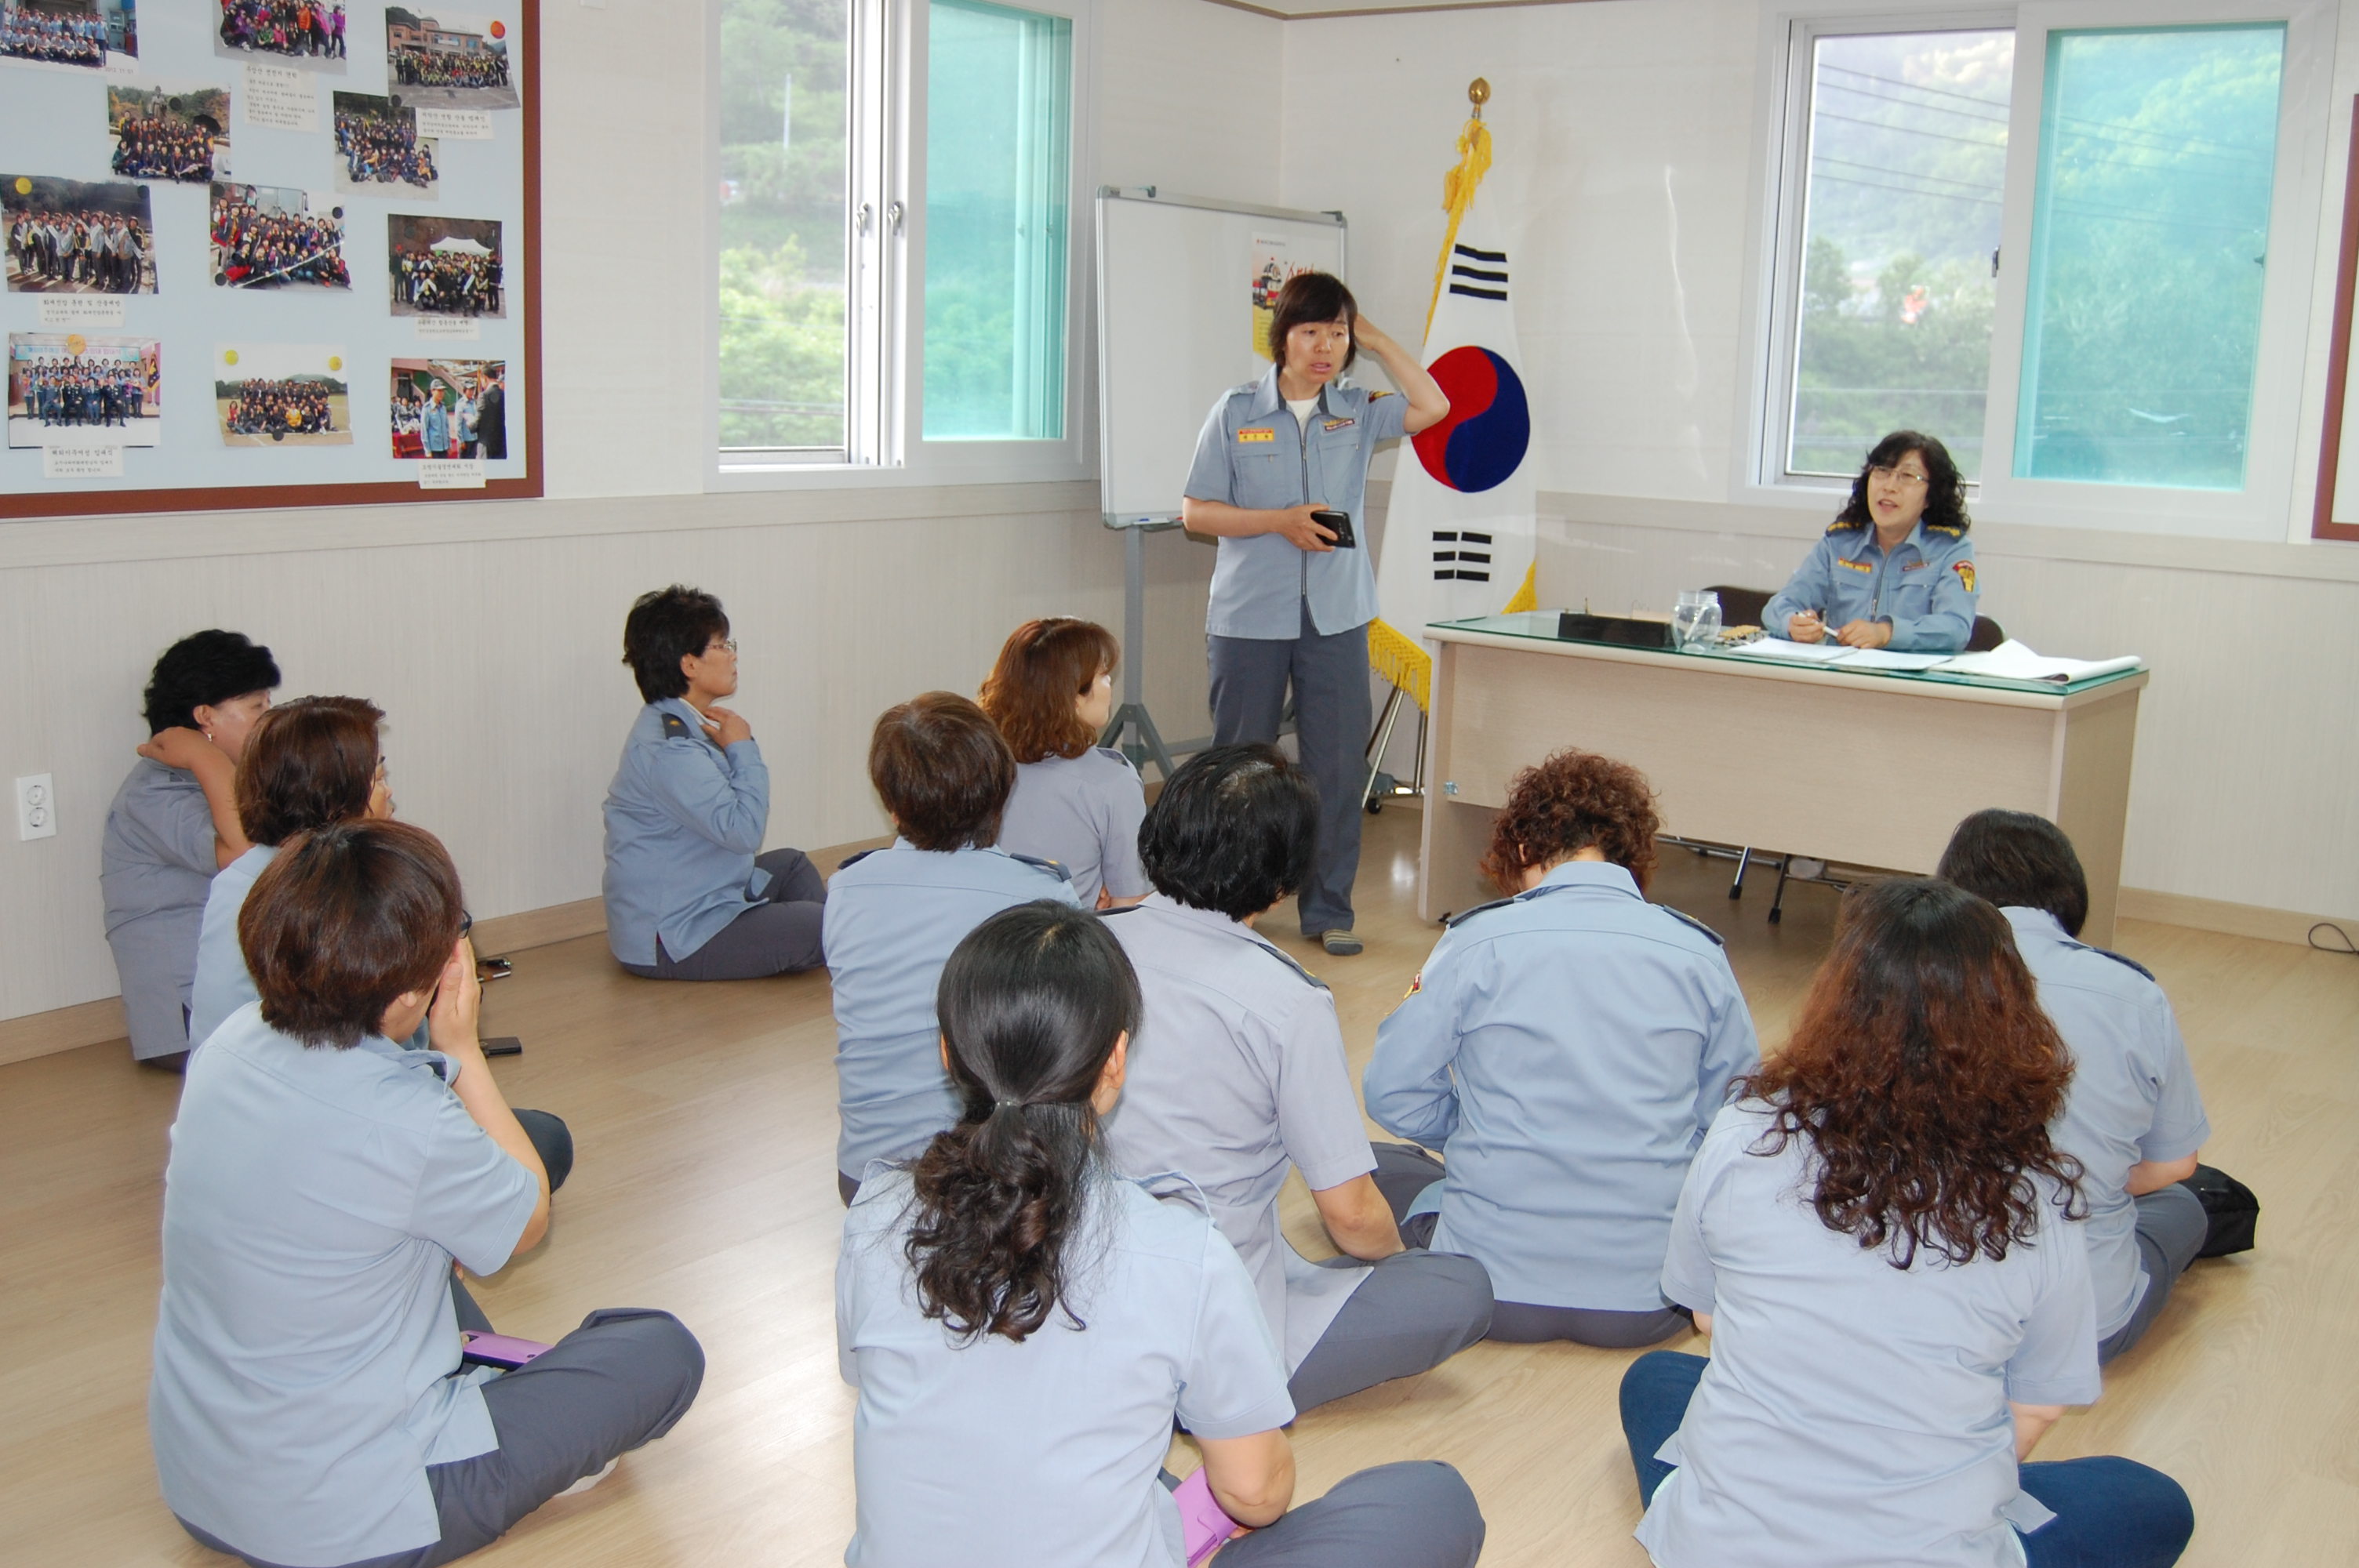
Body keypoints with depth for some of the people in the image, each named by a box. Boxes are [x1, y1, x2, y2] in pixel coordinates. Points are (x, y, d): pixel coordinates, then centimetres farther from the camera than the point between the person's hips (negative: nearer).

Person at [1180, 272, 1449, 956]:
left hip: (1337, 616, 2)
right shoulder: (1236, 412, -1)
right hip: (1249, 616, -2)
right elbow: (1195, 512, -2)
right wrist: (1281, 521, -15)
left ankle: (1329, 910, 12)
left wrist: (1376, 340, -3)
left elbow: (1433, 406, -8)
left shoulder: (1358, 411, 6)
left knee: (1339, 765, 1)